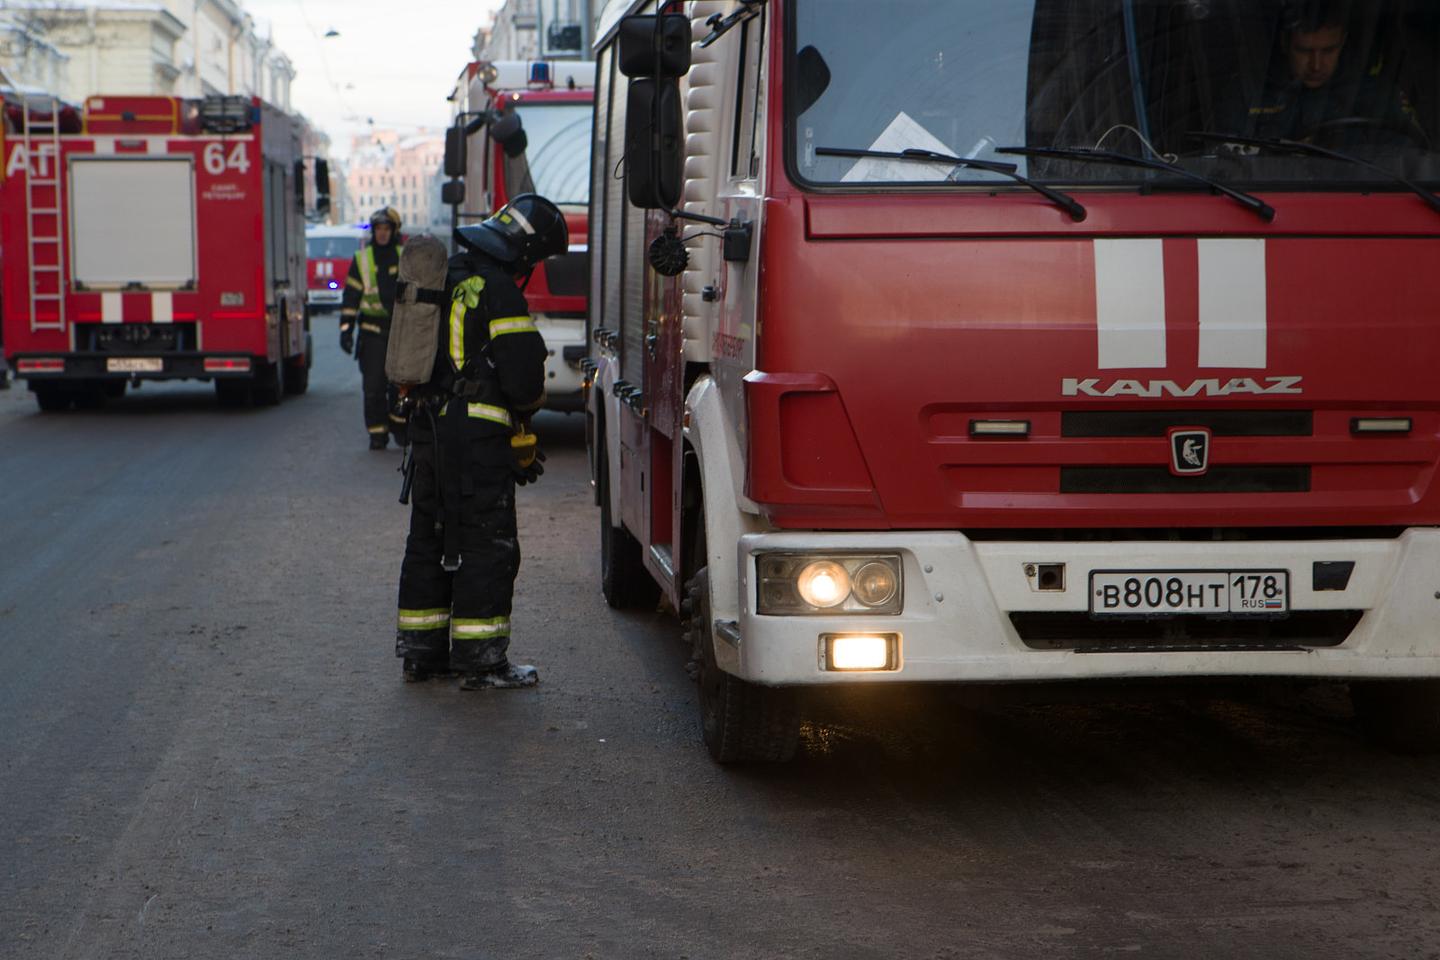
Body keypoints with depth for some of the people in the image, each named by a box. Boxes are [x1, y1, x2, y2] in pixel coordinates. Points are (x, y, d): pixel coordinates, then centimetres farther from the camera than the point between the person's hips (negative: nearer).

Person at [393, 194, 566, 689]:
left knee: (430, 537, 16)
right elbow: (522, 373, -18)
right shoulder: (497, 290, -15)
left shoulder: (445, 278, 15)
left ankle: (422, 649, 22)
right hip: (477, 437, -9)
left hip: (428, 426, 9)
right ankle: (481, 659, -2)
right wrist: (530, 400, 7)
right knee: (486, 543, -3)